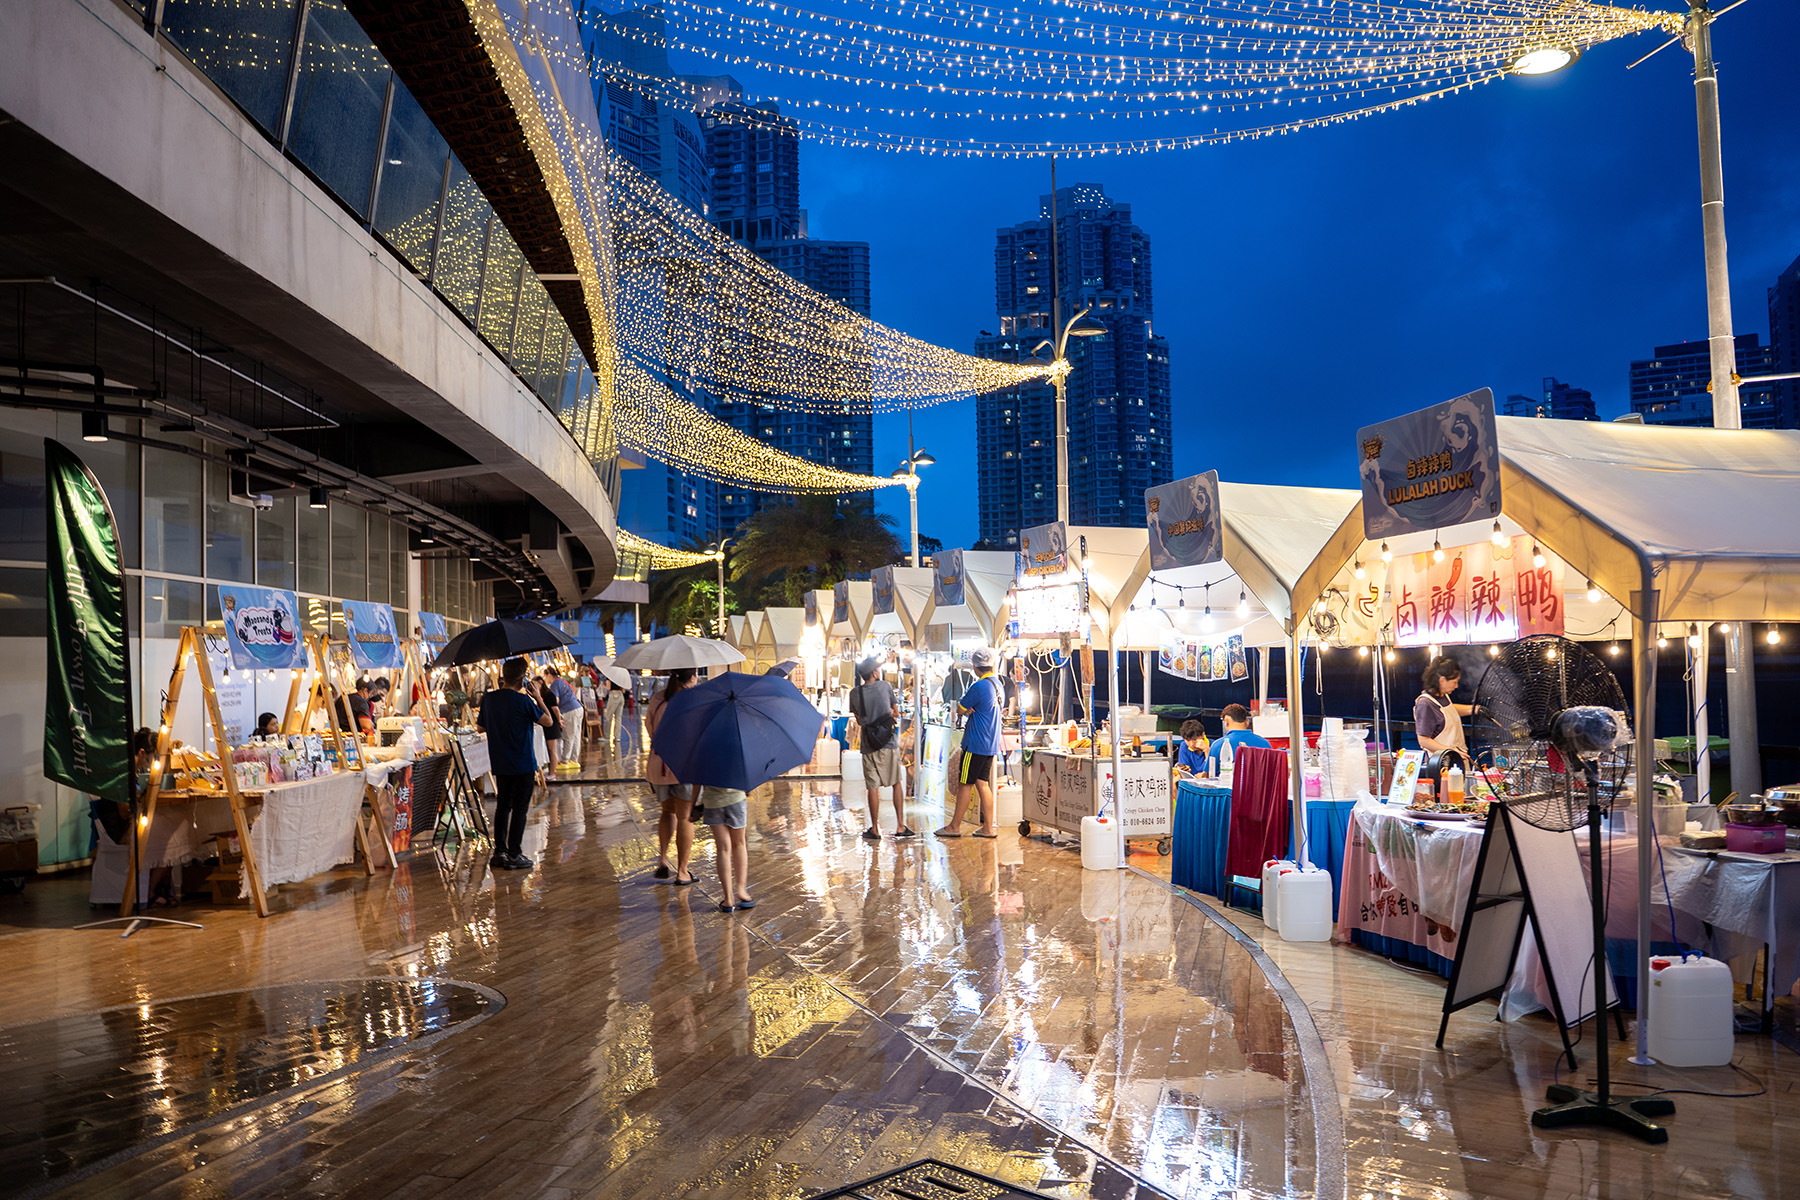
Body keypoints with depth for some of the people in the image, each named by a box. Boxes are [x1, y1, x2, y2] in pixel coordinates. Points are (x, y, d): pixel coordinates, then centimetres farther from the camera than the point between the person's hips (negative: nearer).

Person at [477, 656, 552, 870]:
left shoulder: (488, 699, 2)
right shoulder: (523, 701, -17)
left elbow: (480, 727, 13)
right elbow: (547, 721, -9)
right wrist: (537, 697, -2)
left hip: (500, 764, 6)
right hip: (523, 764, -6)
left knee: (503, 806, 15)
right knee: (520, 808, 2)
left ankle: (499, 853, 15)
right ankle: (514, 855, 4)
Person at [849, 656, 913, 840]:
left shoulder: (855, 694, 1)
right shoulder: (885, 686, -2)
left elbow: (859, 720, 12)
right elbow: (896, 712, 8)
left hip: (868, 745, 1)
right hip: (889, 743, -1)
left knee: (873, 787, 4)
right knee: (897, 783, 9)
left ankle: (875, 830, 8)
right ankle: (900, 826, 8)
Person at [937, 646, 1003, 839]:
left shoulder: (979, 687, -19)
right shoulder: (997, 684, 9)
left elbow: (960, 709, -8)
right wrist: (971, 711, 3)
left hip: (975, 744, -8)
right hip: (991, 744, 8)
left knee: (964, 784, 0)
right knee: (982, 784, 11)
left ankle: (954, 826, 8)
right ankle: (988, 828, 11)